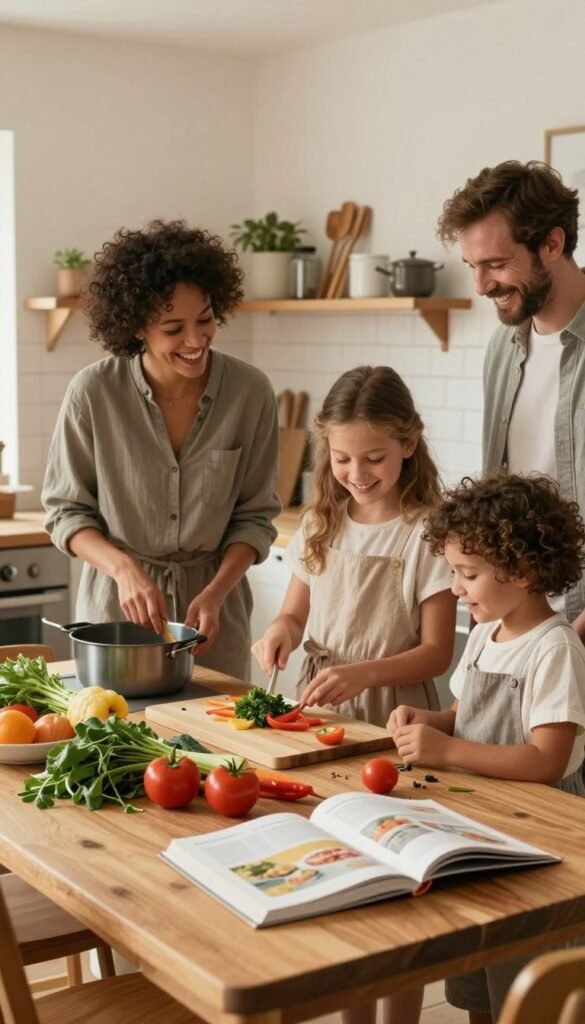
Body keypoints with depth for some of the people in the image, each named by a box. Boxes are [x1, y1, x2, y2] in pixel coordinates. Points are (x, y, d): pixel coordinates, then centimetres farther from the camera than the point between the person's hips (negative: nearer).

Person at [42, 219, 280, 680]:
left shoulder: (250, 392, -11)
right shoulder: (93, 392, -14)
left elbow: (255, 515, -3)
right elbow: (65, 510, -5)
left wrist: (216, 592, -17)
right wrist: (124, 567, -21)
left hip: (213, 608, 1)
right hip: (116, 605, -1)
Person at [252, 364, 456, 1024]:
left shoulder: (426, 532, -11)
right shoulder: (322, 523, 6)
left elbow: (436, 651, -11)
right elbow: (297, 608, 15)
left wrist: (363, 673, -26)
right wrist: (282, 631, -8)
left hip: (391, 725, -5)